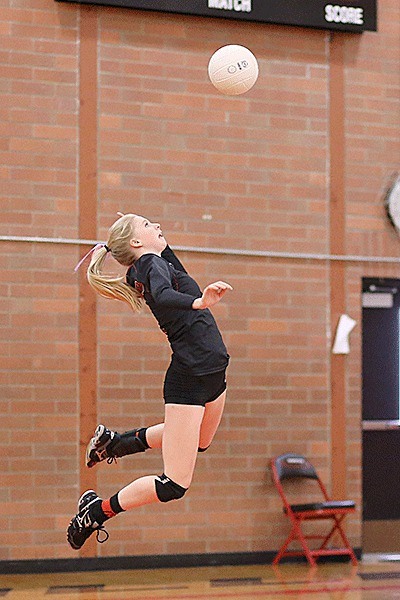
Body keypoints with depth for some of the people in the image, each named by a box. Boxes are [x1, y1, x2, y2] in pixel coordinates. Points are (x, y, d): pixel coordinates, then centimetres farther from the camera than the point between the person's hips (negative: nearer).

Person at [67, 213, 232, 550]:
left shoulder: (159, 262, 11)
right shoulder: (152, 265, -15)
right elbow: (163, 296, -38)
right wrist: (199, 303, -55)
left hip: (212, 374, 10)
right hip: (188, 379, -10)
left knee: (199, 443, 35)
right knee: (175, 485, -10)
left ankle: (116, 442, 42)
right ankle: (97, 511, 7)